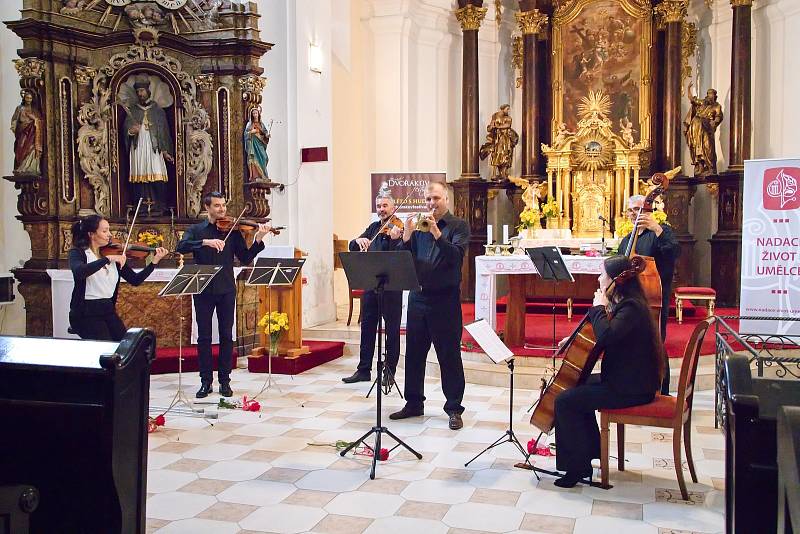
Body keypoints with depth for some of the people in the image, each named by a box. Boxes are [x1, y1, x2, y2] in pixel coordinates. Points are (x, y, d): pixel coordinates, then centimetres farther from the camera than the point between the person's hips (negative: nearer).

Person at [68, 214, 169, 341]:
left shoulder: (114, 254, 7)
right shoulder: (78, 253, -5)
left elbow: (135, 280, 3)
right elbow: (79, 272, -29)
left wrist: (154, 262, -9)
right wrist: (108, 259, -31)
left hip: (108, 310, 5)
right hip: (86, 313, -5)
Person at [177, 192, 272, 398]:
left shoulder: (232, 230, 6)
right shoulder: (196, 230, 5)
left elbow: (245, 258, 0)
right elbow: (181, 247, -13)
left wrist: (258, 240, -15)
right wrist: (206, 242, -26)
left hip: (226, 290, 1)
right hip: (203, 290, 0)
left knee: (226, 336, 4)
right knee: (204, 337, 4)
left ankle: (225, 381, 14)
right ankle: (206, 382, 13)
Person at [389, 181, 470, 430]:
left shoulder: (458, 225, 0)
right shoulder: (419, 226, 11)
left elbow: (457, 256, -16)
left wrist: (436, 233, -24)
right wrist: (406, 237, -11)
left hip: (445, 299, -5)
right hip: (418, 297, 5)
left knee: (449, 356, 0)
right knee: (414, 353, 11)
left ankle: (454, 408, 9)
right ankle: (414, 403, 24)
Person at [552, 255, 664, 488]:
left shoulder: (631, 307, -20)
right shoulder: (625, 304, 11)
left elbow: (605, 335, -37)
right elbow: (605, 335, 25)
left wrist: (599, 308, -20)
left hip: (631, 389, -11)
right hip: (625, 379, 11)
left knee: (565, 401, -13)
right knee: (576, 386, 21)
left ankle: (578, 466, -2)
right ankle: (590, 450, 27)